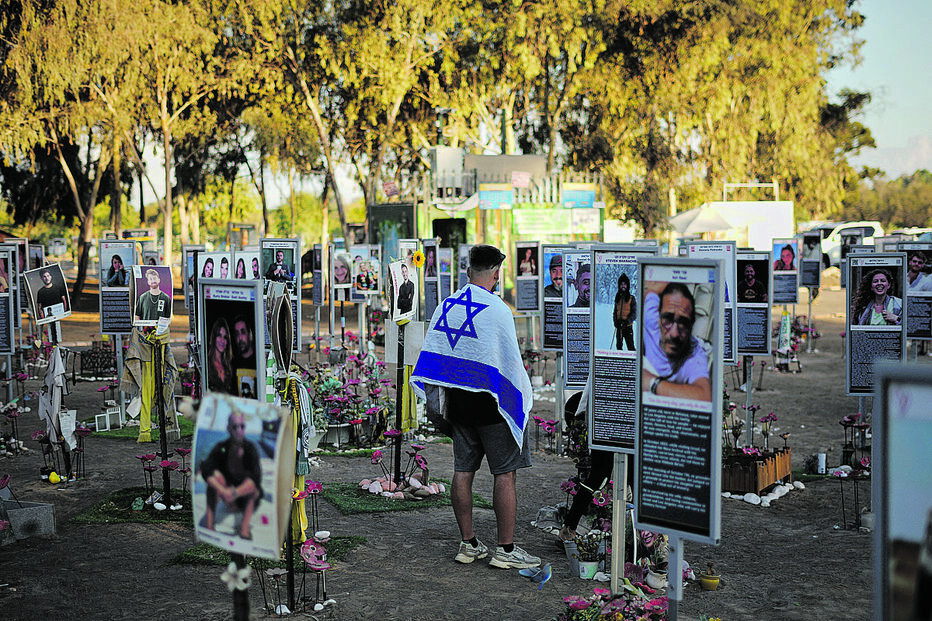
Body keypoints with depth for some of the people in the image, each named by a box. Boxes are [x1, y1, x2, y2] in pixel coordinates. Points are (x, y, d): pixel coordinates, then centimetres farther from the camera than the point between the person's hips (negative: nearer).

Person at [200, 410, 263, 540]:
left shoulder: (250, 448, -20)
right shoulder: (221, 448, -15)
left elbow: (256, 477, -32)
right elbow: (206, 470, -28)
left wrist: (236, 492, -48)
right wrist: (222, 491, -44)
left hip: (248, 497, -2)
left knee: (252, 484, -32)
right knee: (216, 475, -25)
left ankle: (245, 525, -37)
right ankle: (209, 521, -28)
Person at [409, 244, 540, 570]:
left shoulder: (445, 307, 6)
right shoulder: (497, 310, -14)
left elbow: (431, 358, 10)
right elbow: (510, 361, -13)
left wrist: (442, 403, 17)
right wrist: (522, 398, 0)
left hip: (457, 400, 7)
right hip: (490, 403, -7)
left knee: (463, 471, 10)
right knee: (505, 474, 1)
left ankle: (468, 543, 18)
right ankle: (505, 550, 4)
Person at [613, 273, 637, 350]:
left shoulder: (631, 298, -1)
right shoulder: (618, 298, 12)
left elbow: (634, 314, -5)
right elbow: (615, 312, 14)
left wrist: (627, 321, -20)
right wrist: (615, 321, -5)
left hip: (628, 326, -4)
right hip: (619, 326, 4)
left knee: (630, 346, -10)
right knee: (618, 346, 8)